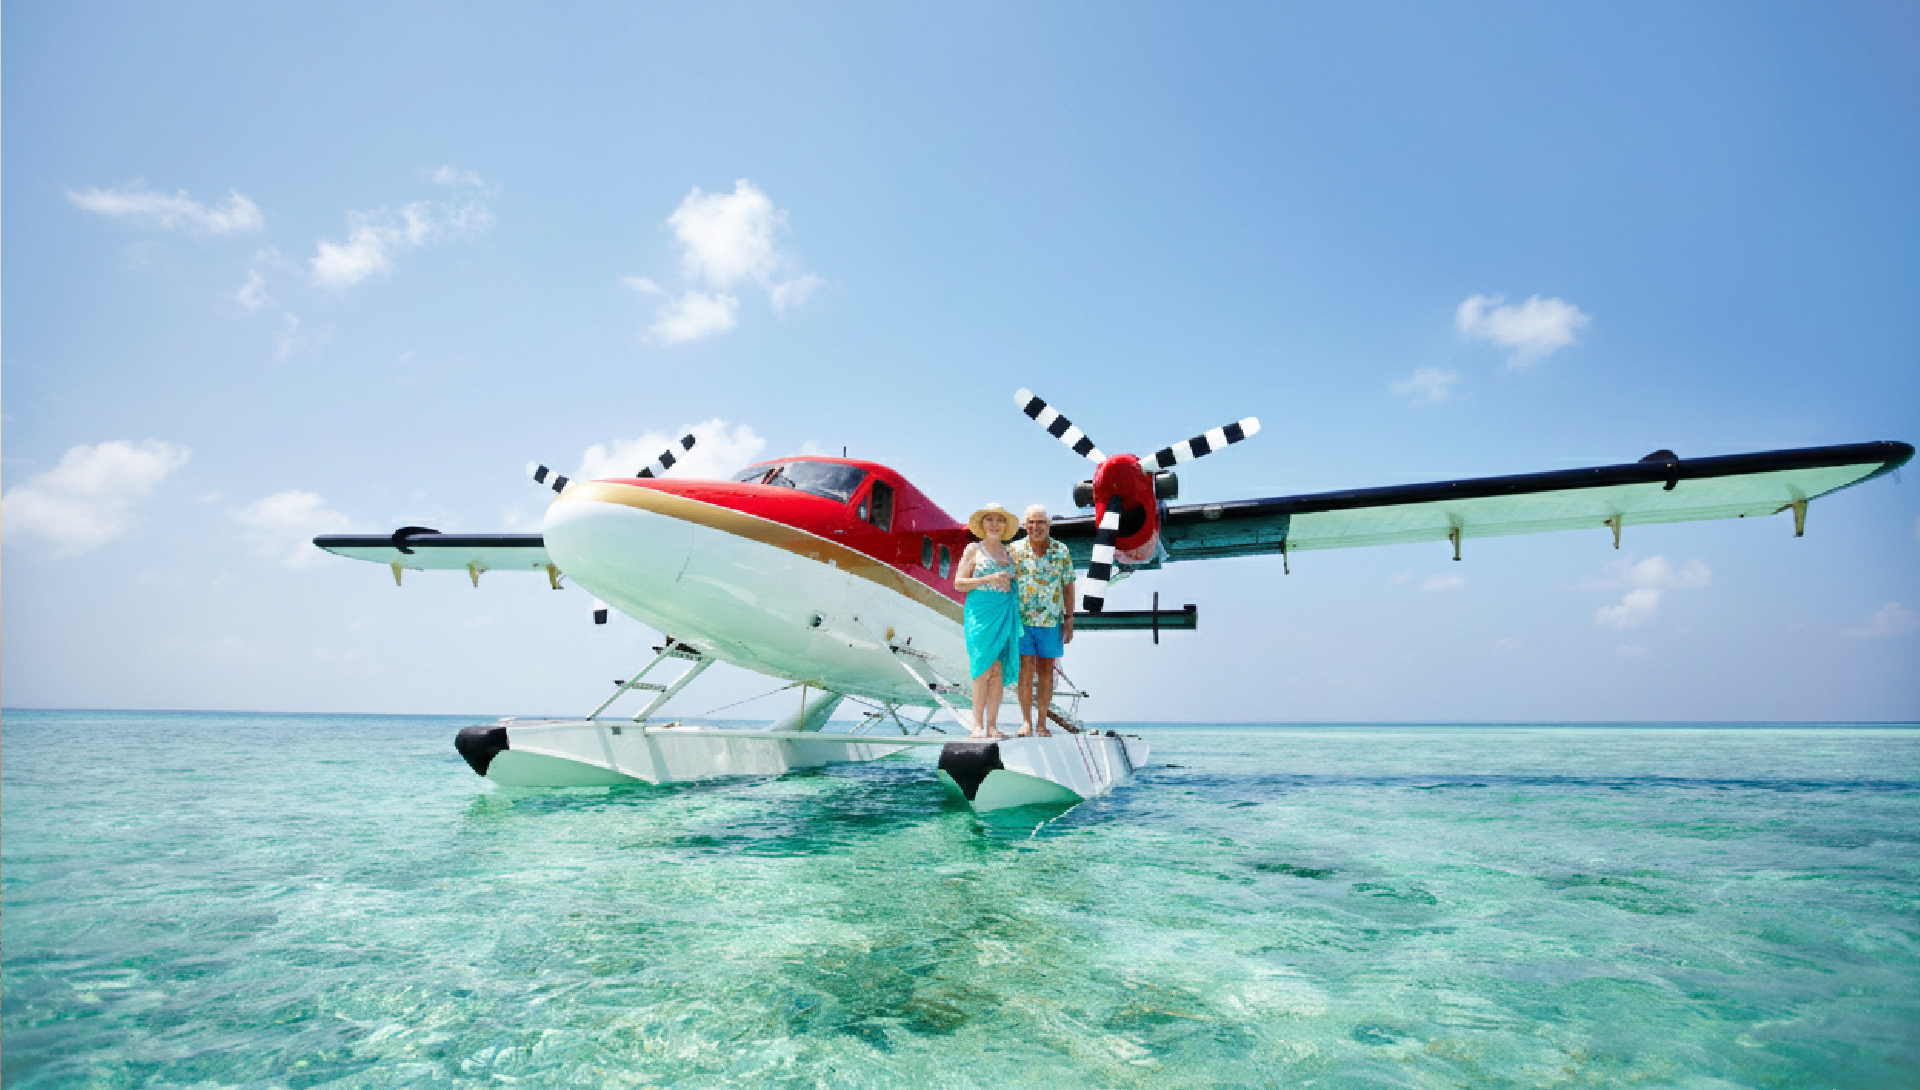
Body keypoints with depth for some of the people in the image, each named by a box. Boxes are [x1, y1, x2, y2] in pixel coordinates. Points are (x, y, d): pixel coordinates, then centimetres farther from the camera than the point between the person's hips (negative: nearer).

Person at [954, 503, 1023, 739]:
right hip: (980, 612, -4)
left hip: (1006, 613, 4)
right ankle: (977, 726, -3)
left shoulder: (1008, 552, 17)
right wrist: (989, 579, -12)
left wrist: (1009, 583, 5)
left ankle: (992, 726, 4)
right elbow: (958, 583, -3)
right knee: (983, 668, -9)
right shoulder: (974, 550, 4)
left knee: (999, 670, 1)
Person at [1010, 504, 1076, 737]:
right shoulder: (1015, 550, 0)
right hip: (1022, 620, -1)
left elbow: (1068, 586, 8)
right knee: (1025, 669, -3)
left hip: (1051, 621, 1)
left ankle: (1041, 723, 13)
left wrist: (1069, 619, 4)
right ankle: (1026, 721, 7)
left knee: (1046, 671, 6)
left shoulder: (1061, 551, 3)